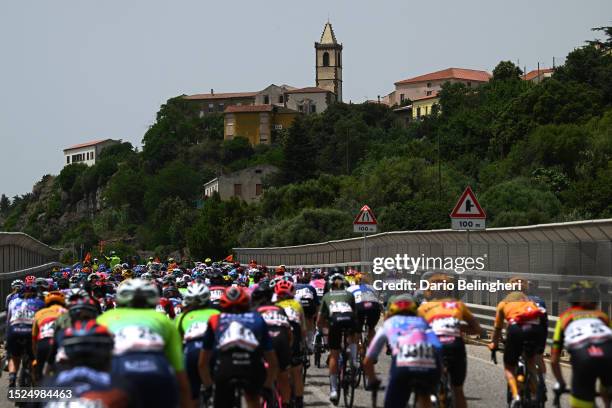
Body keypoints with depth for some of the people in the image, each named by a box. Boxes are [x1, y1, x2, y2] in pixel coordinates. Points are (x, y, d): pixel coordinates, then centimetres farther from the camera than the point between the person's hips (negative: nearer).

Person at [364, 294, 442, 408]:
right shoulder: (422, 322, 37)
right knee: (424, 396, 35)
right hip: (431, 366, 2)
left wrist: (373, 381, 54)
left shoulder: (388, 324, 33)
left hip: (403, 366, -2)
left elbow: (367, 362, 36)